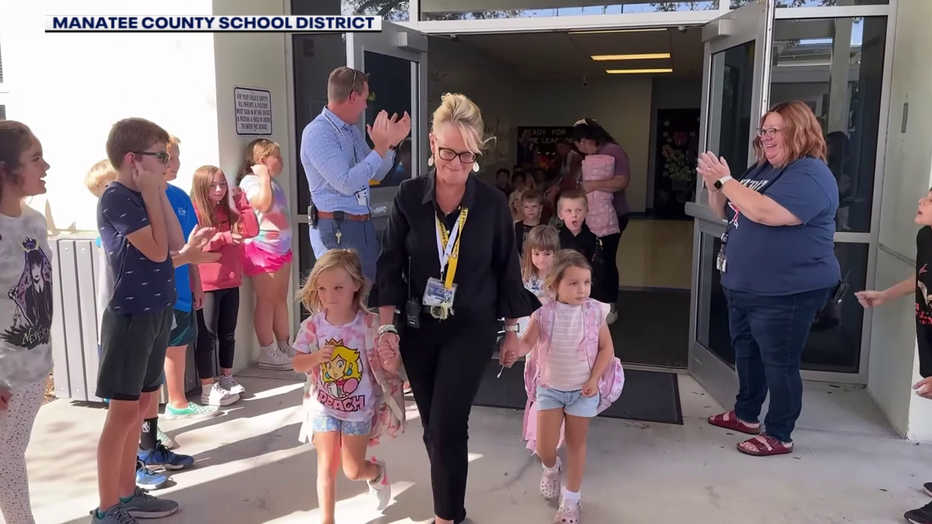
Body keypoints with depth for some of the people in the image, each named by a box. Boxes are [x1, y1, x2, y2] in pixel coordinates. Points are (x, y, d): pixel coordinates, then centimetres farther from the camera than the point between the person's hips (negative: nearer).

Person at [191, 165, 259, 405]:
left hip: (231, 282, 6)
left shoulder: (229, 211, 12)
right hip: (206, 285, -6)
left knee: (228, 334, 15)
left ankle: (227, 379, 28)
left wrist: (241, 201, -2)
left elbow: (252, 230, 0)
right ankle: (207, 389, 5)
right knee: (207, 336, -1)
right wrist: (224, 237, -21)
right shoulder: (194, 213, -8)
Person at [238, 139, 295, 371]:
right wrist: (264, 177, -19)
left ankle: (285, 347, 20)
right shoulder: (250, 181, -10)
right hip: (261, 249, -9)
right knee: (266, 301, -3)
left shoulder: (274, 183, 17)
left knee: (281, 299, 12)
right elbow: (264, 204, -29)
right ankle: (268, 353, 5)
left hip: (281, 247, 9)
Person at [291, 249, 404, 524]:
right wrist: (316, 356, -24)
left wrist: (391, 361, -37)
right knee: (326, 467, 5)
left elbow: (393, 366, -12)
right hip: (324, 407, 2)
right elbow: (298, 364, -2)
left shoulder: (370, 324, -18)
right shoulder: (313, 325, -11)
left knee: (353, 470, 7)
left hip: (359, 408, -1)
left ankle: (378, 473, 42)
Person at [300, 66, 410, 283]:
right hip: (336, 228, -9)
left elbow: (376, 174, 18)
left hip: (363, 224, 9)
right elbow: (346, 183, -24)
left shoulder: (352, 131, 11)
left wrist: (391, 143, 3)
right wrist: (380, 148, -19)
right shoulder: (318, 133, -15)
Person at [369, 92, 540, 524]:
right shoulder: (409, 196, -7)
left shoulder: (492, 203, -10)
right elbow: (390, 264, -3)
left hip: (471, 328, -2)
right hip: (418, 327, 3)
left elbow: (507, 268, 0)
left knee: (447, 426, -6)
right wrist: (386, 327, -8)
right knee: (432, 426, 13)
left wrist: (512, 328, 6)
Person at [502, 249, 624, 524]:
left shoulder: (594, 312, -11)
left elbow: (607, 348, -4)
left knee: (577, 443, 10)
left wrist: (594, 380, -11)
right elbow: (528, 340, -18)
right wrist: (515, 352, -40)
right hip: (549, 388, 0)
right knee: (543, 446, 1)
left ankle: (570, 501, 25)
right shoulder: (544, 313, -13)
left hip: (583, 389, 0)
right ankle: (551, 469, 39)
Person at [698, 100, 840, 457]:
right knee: (746, 352, 20)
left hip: (787, 292, -10)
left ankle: (779, 436, 14)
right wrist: (714, 186, -3)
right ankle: (745, 414, 37)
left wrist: (725, 180, -24)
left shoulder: (811, 175, -18)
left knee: (779, 363, 1)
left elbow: (765, 212, -32)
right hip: (744, 287, 10)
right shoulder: (761, 169, 12)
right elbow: (725, 212, 17)